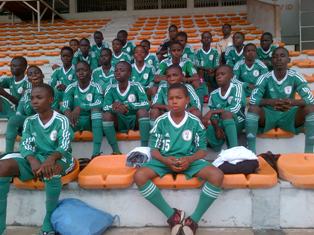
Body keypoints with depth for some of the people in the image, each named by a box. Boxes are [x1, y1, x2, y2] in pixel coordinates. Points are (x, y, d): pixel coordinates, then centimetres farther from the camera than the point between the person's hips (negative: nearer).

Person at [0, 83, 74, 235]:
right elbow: (25, 146, -2)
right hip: (35, 159, 4)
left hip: (57, 159, -4)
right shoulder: (29, 121, 8)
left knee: (50, 170, -41)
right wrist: (33, 161, -25)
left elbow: (64, 146, -16)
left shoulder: (61, 120, -6)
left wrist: (51, 159, -38)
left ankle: (49, 223, -24)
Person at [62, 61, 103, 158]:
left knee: (96, 109, -31)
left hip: (91, 120, -2)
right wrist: (69, 115, -38)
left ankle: (96, 152, -39)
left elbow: (99, 104, -24)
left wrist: (80, 107, -36)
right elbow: (65, 106, -14)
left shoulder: (96, 87, -6)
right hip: (75, 120, 3)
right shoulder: (71, 88, 1)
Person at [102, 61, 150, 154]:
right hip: (119, 123, 2)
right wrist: (114, 107, -36)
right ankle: (116, 150, -23)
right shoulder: (111, 89, -2)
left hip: (135, 121, -2)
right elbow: (105, 107, -13)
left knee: (142, 110, -29)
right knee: (106, 114, -24)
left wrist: (126, 105, -35)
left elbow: (146, 104, -22)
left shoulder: (136, 86, -9)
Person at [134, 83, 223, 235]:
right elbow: (154, 149, 2)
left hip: (189, 160, 0)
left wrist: (189, 160, -19)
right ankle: (172, 215, -12)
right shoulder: (161, 121, 0)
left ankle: (194, 220, -10)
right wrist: (166, 160, -19)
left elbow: (202, 150, 2)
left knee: (217, 175, -27)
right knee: (139, 176, -27)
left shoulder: (194, 122, -1)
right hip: (165, 160, 1)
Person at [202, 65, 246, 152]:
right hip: (220, 125, 4)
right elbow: (214, 116, -2)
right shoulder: (213, 94, 3)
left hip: (237, 123, -4)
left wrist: (212, 111, -28)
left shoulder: (237, 87, -8)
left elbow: (235, 108, -23)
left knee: (226, 113, -35)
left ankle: (234, 148, -34)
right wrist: (217, 128, -22)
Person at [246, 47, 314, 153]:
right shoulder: (265, 78, -9)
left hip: (289, 116, 1)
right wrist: (271, 102, -40)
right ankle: (251, 152, -32)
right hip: (268, 115, -1)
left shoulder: (295, 77, -7)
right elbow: (253, 100, -21)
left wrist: (292, 102, -39)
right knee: (253, 107, -31)